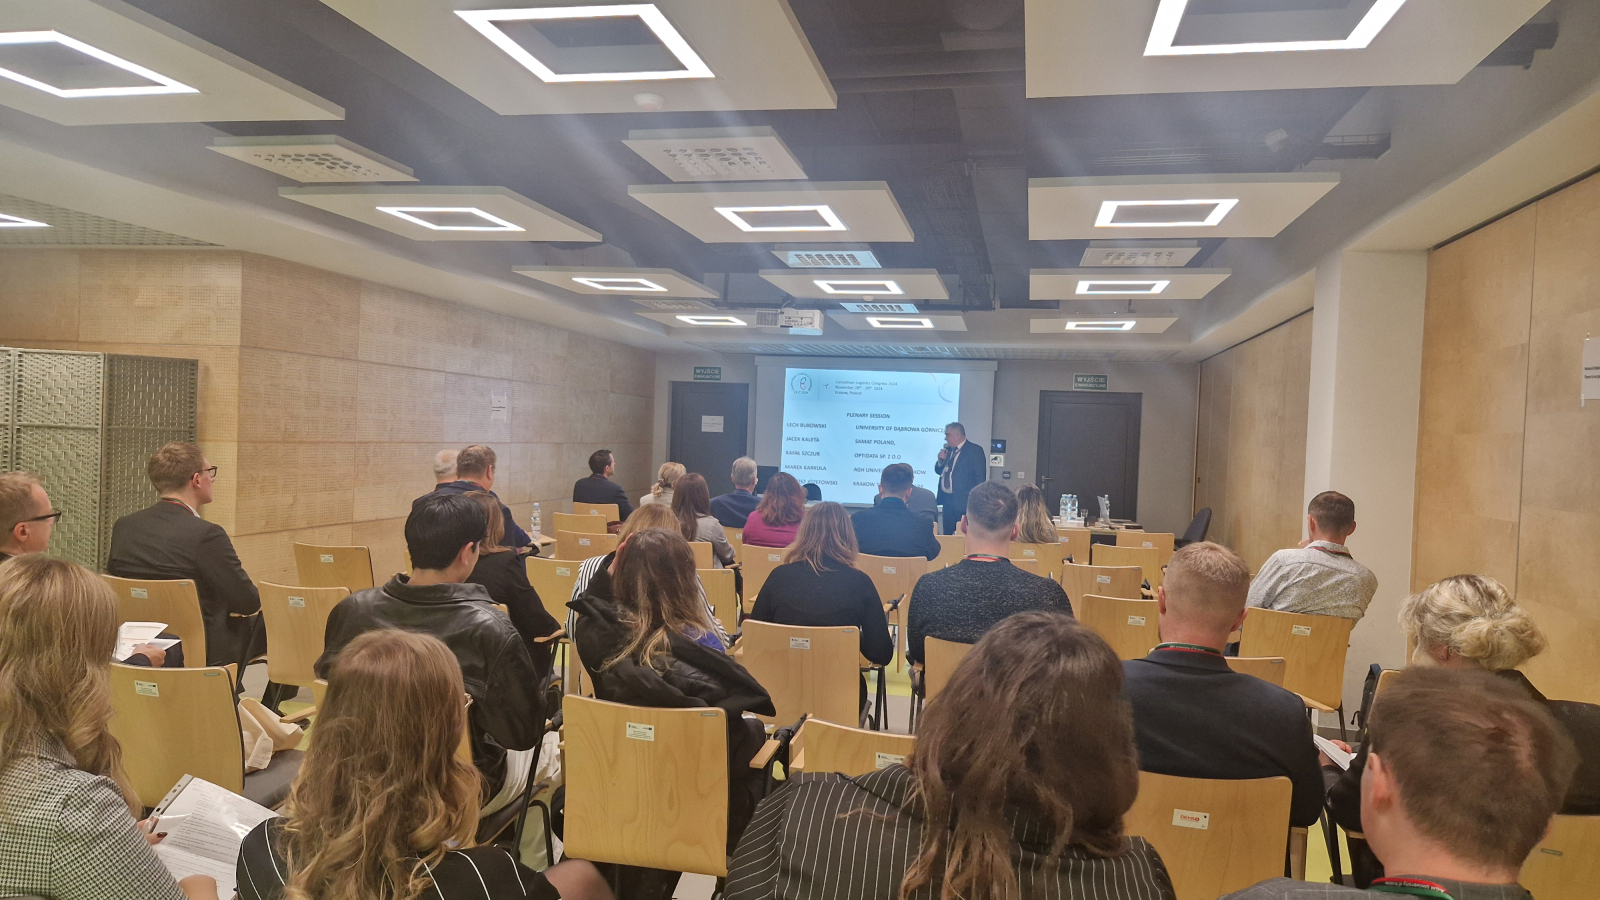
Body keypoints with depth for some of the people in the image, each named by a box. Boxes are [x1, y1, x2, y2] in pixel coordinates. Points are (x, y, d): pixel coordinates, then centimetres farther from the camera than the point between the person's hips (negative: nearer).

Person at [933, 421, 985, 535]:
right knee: (948, 534, 9)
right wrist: (941, 461, 0)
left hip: (963, 501, -7)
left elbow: (980, 477, -11)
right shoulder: (948, 450, 14)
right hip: (947, 500, 7)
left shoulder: (975, 450, -8)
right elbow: (939, 471, 21)